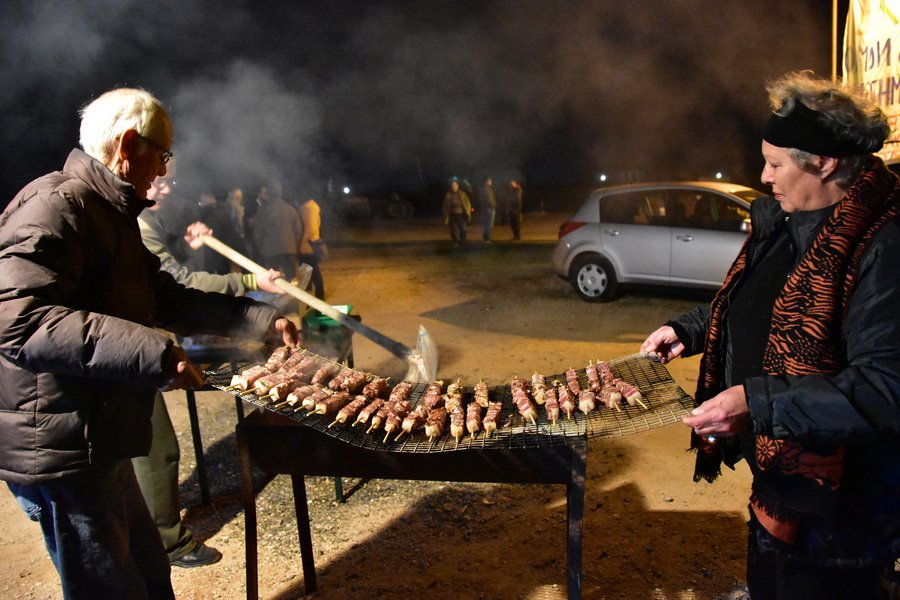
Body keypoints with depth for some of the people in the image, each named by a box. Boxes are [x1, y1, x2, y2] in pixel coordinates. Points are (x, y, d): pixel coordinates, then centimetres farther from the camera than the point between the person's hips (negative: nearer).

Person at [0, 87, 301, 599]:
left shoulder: (113, 215, 15)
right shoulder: (54, 206, -19)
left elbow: (169, 300, 19)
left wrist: (261, 318, 13)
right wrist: (151, 352, -37)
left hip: (99, 444, 10)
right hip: (62, 452, -10)